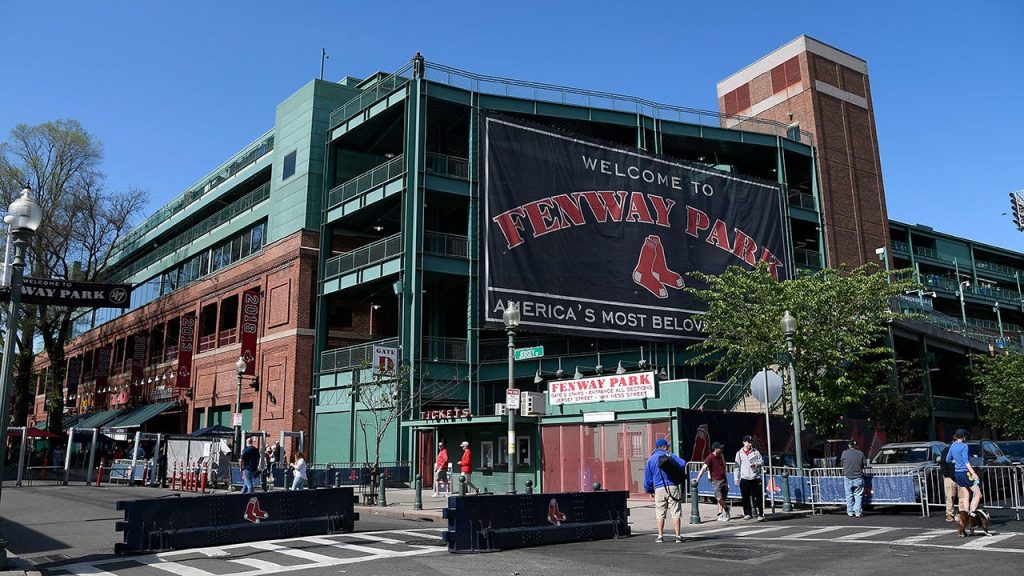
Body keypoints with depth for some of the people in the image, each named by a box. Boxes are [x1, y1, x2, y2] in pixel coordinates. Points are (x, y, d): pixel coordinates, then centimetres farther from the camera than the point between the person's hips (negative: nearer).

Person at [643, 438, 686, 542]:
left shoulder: (650, 460, 10)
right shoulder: (669, 455, 3)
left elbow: (647, 478, 11)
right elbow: (683, 463, -10)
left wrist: (650, 492, 18)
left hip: (659, 489, 2)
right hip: (673, 487, -2)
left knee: (660, 514, 9)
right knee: (676, 513, 2)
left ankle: (660, 536, 7)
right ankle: (678, 536, 1)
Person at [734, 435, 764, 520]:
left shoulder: (755, 452, 6)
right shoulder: (739, 453, 5)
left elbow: (762, 462, 8)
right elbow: (737, 466, 6)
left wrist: (756, 464, -13)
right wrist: (736, 478, 2)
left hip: (755, 478, 0)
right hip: (744, 478, 0)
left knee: (758, 497, -2)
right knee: (746, 498, 4)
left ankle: (760, 514, 1)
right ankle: (747, 513, 14)